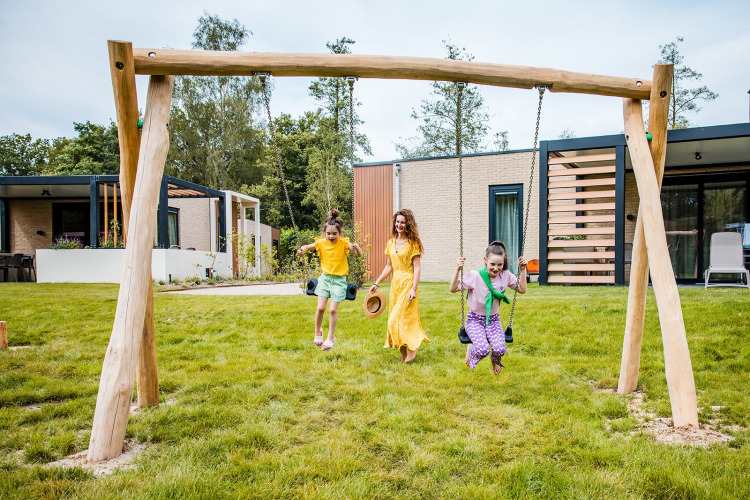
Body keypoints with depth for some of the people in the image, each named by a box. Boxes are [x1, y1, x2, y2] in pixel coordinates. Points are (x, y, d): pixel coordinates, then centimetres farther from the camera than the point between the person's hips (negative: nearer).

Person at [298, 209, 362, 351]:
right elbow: (308, 246, 12)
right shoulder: (321, 243, -3)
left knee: (332, 310, -5)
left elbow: (360, 255, -17)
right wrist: (303, 249, -11)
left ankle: (331, 337, 14)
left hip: (339, 280, -2)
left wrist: (356, 247, -39)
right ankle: (318, 331, 25)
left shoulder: (344, 243, -11)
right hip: (325, 278, 2)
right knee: (320, 307, -3)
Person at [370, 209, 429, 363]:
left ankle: (412, 347, 13)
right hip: (395, 283, 6)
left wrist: (413, 288, -19)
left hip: (408, 282, -6)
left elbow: (417, 268, -11)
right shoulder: (391, 243, 11)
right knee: (395, 319, 7)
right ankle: (403, 354, 17)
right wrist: (377, 283, 11)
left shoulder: (412, 243, -7)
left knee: (402, 318, -8)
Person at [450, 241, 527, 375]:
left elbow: (522, 290, 6)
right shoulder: (475, 276, -16)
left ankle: (495, 361, 19)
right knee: (483, 350, -28)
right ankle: (471, 350, 13)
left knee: (500, 350, -23)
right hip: (475, 320, -3)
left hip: (493, 320, 3)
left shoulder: (506, 275, -5)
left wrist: (522, 270, -5)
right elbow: (453, 289, -10)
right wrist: (457, 270, -24)